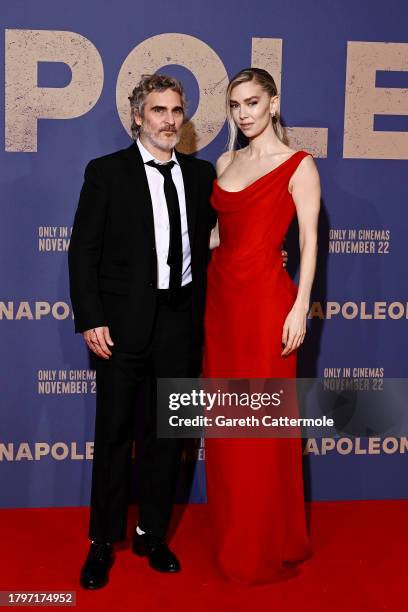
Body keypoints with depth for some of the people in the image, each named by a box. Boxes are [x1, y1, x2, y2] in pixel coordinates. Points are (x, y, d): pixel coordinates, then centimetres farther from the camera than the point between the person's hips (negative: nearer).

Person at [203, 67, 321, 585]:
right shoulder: (226, 162, 14)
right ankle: (232, 538, 28)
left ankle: (269, 546, 20)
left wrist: (300, 307, -15)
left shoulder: (299, 165, -3)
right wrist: (206, 291, 12)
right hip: (220, 294, 6)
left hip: (265, 298, -6)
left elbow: (309, 242, -7)